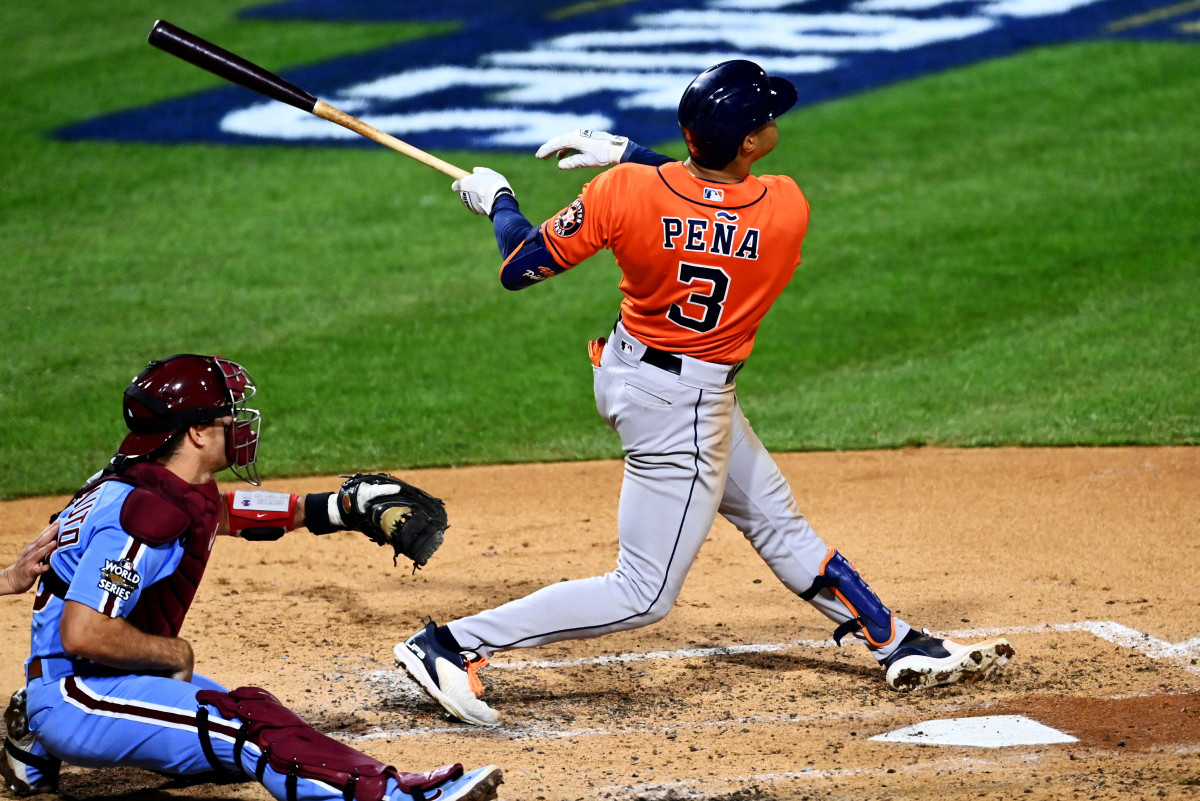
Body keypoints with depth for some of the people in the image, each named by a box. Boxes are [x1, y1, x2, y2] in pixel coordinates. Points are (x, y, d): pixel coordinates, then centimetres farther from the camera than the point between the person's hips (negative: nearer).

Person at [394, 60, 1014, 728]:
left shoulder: (625, 192, -18)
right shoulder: (788, 210, -21)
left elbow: (520, 268, -10)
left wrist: (497, 199, 8)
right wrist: (625, 155, 3)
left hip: (628, 367, 7)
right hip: (683, 406, -7)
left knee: (776, 519, 19)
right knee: (644, 595, 1)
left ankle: (901, 647, 34)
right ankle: (454, 645, -6)